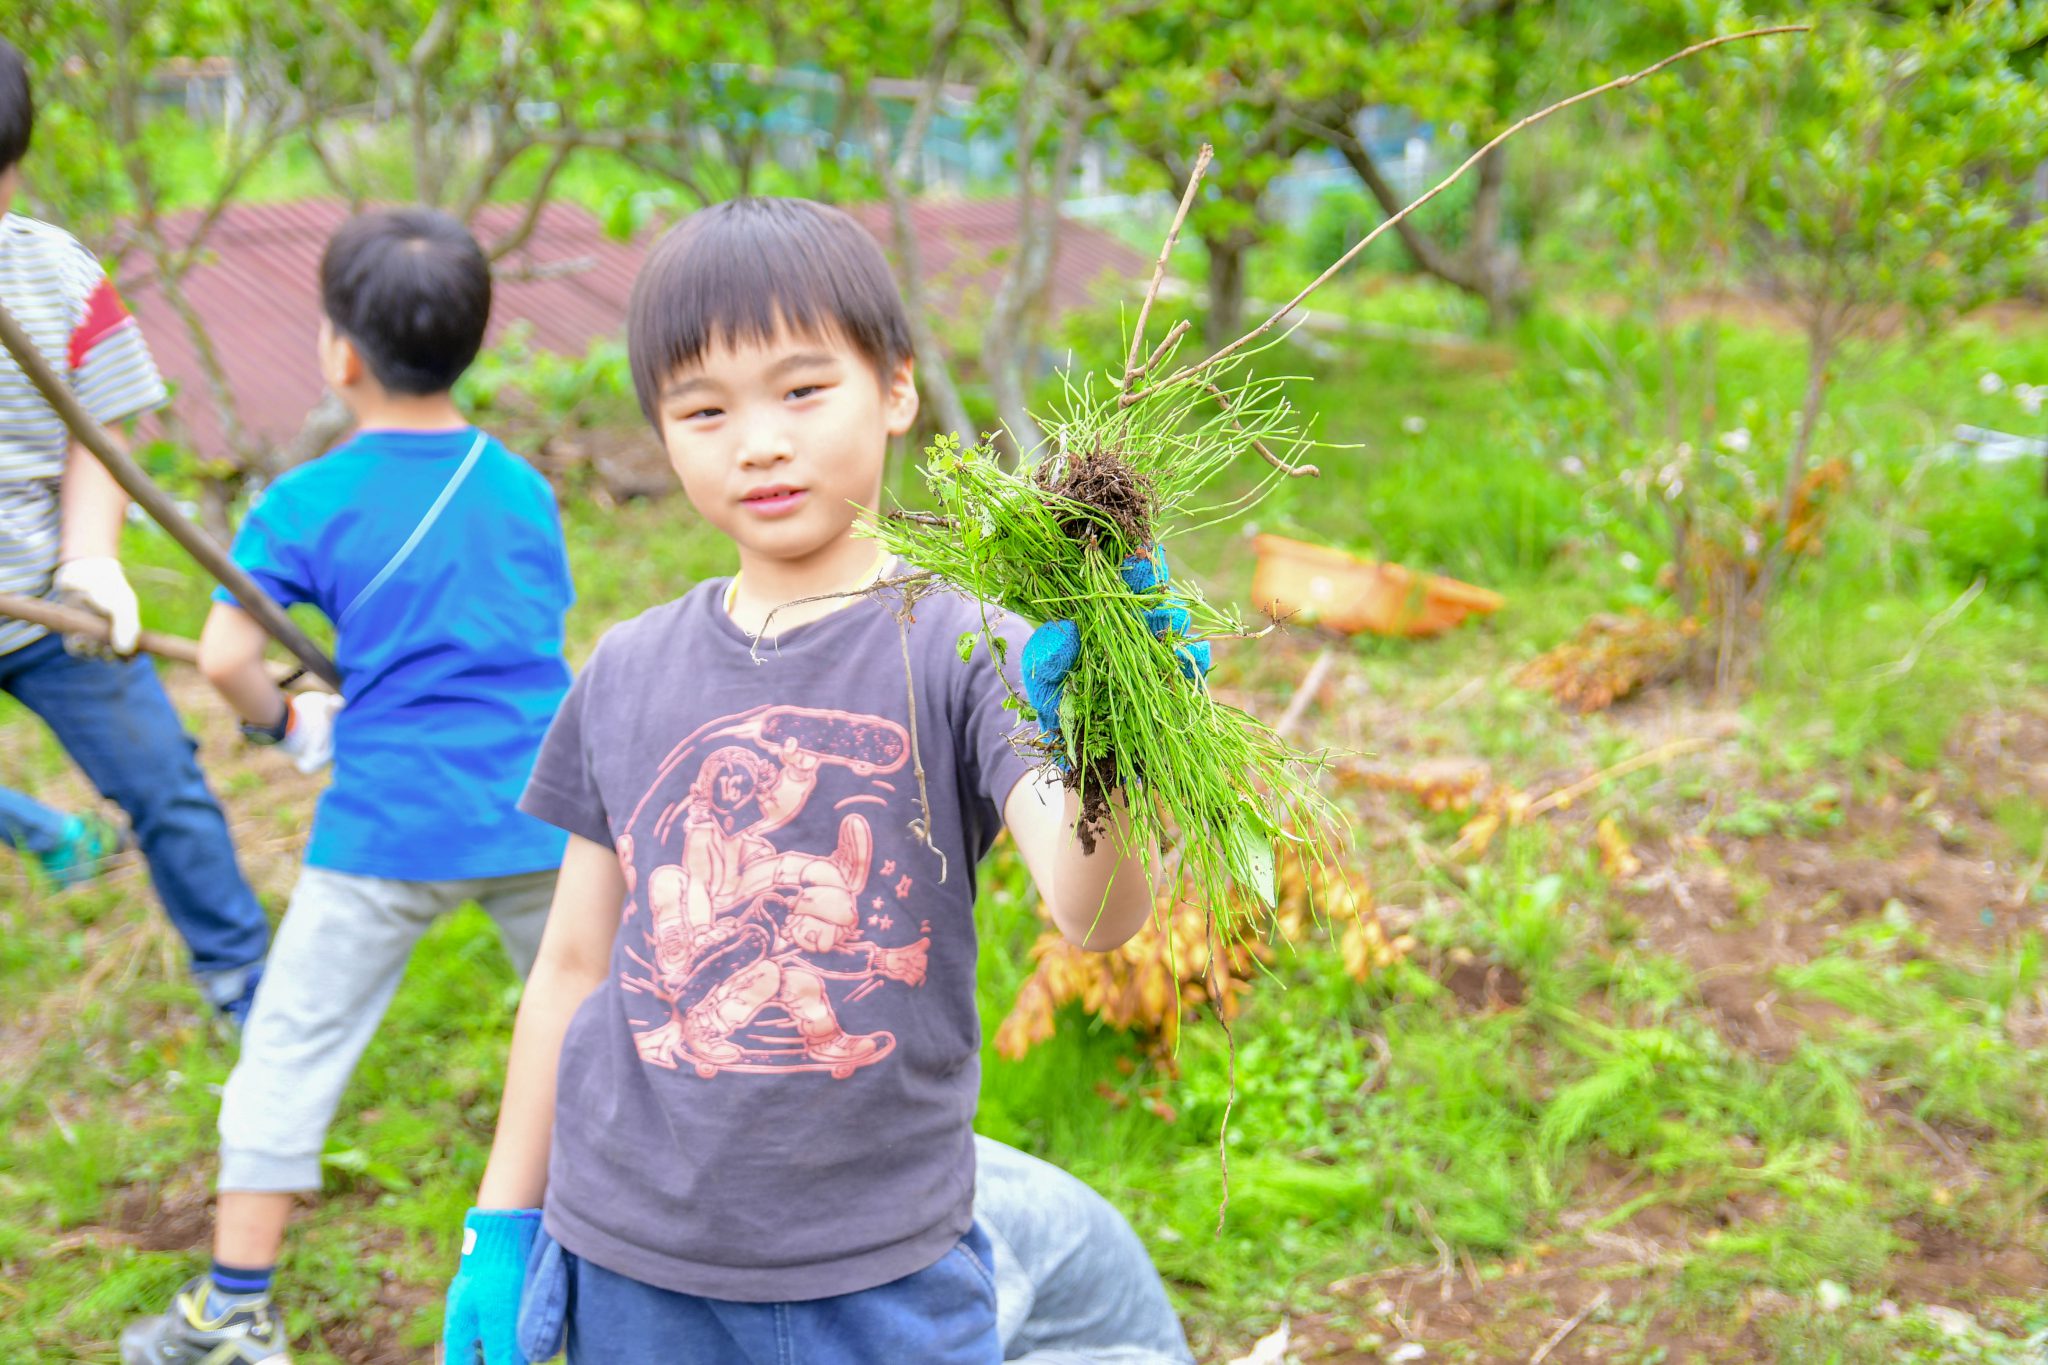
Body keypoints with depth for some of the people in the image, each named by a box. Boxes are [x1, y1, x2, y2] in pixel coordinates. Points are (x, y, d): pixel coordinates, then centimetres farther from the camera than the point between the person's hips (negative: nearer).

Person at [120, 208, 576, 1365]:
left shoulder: (309, 503, -6)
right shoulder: (526, 488, 5)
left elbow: (225, 659, -12)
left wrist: (288, 722, 10)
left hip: (388, 826, -3)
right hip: (539, 813, 3)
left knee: (293, 1048, 10)